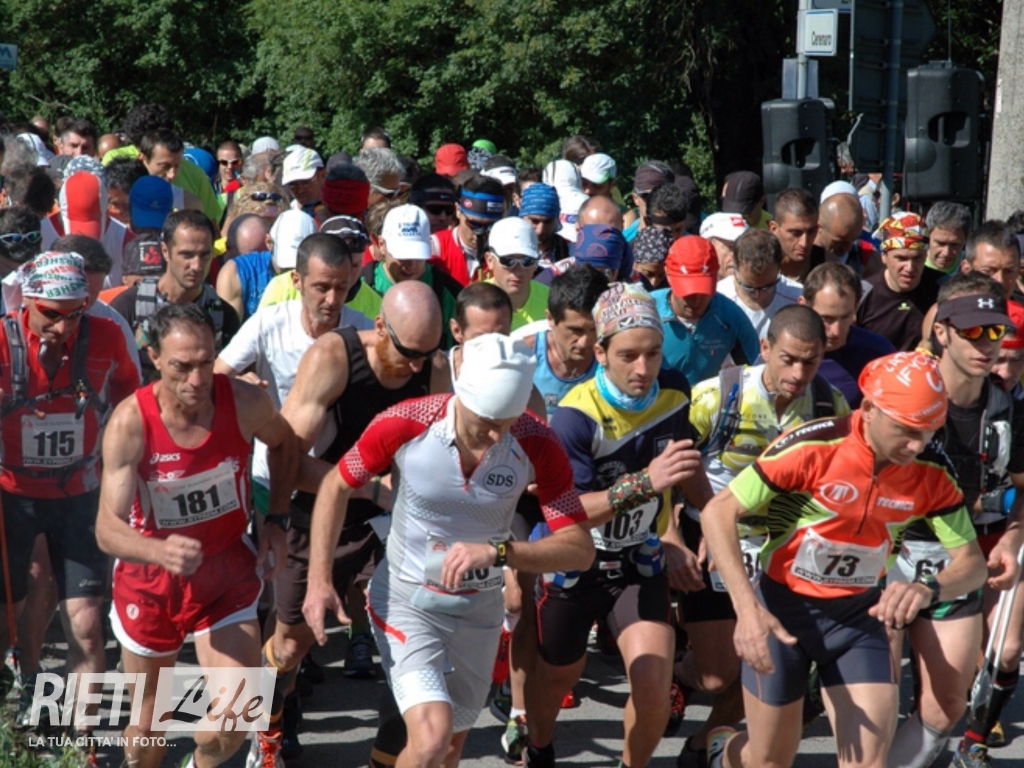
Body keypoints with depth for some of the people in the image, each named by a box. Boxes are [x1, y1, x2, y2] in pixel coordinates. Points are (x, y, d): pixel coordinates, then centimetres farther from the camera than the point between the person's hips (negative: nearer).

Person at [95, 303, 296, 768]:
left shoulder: (245, 403, -18)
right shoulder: (130, 423, -24)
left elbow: (282, 443, 8)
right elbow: (107, 528, -29)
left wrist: (275, 520, 0)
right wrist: (161, 551, -49)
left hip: (227, 574, 1)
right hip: (150, 578, -1)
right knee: (150, 716, 14)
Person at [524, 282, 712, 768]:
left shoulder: (673, 392, -11)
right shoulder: (575, 417, -26)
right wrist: (643, 482, -44)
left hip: (639, 563, 3)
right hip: (576, 563, -2)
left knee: (654, 684, -15)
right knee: (556, 676, 18)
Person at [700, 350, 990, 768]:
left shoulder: (932, 472, -14)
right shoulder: (812, 446, -25)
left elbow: (972, 562, -9)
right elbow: (718, 512, -21)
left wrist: (928, 589, -33)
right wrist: (746, 607, -33)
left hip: (859, 615, 3)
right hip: (782, 609, -3)